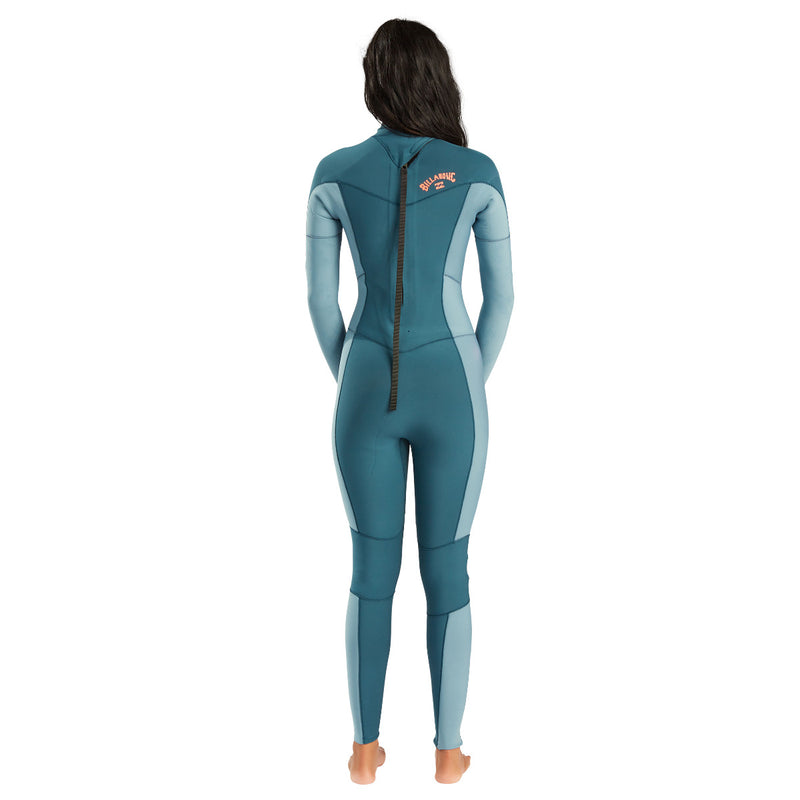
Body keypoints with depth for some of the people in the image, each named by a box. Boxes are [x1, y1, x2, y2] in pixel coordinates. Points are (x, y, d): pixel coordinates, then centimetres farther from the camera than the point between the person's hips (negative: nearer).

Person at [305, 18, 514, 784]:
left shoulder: (333, 173, -3)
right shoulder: (478, 173, -4)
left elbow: (319, 299, 1)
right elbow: (501, 295, 0)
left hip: (367, 392, 1)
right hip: (448, 393, -1)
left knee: (371, 573, 14)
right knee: (447, 572, 13)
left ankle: (365, 748, 23)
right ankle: (448, 749, 24)